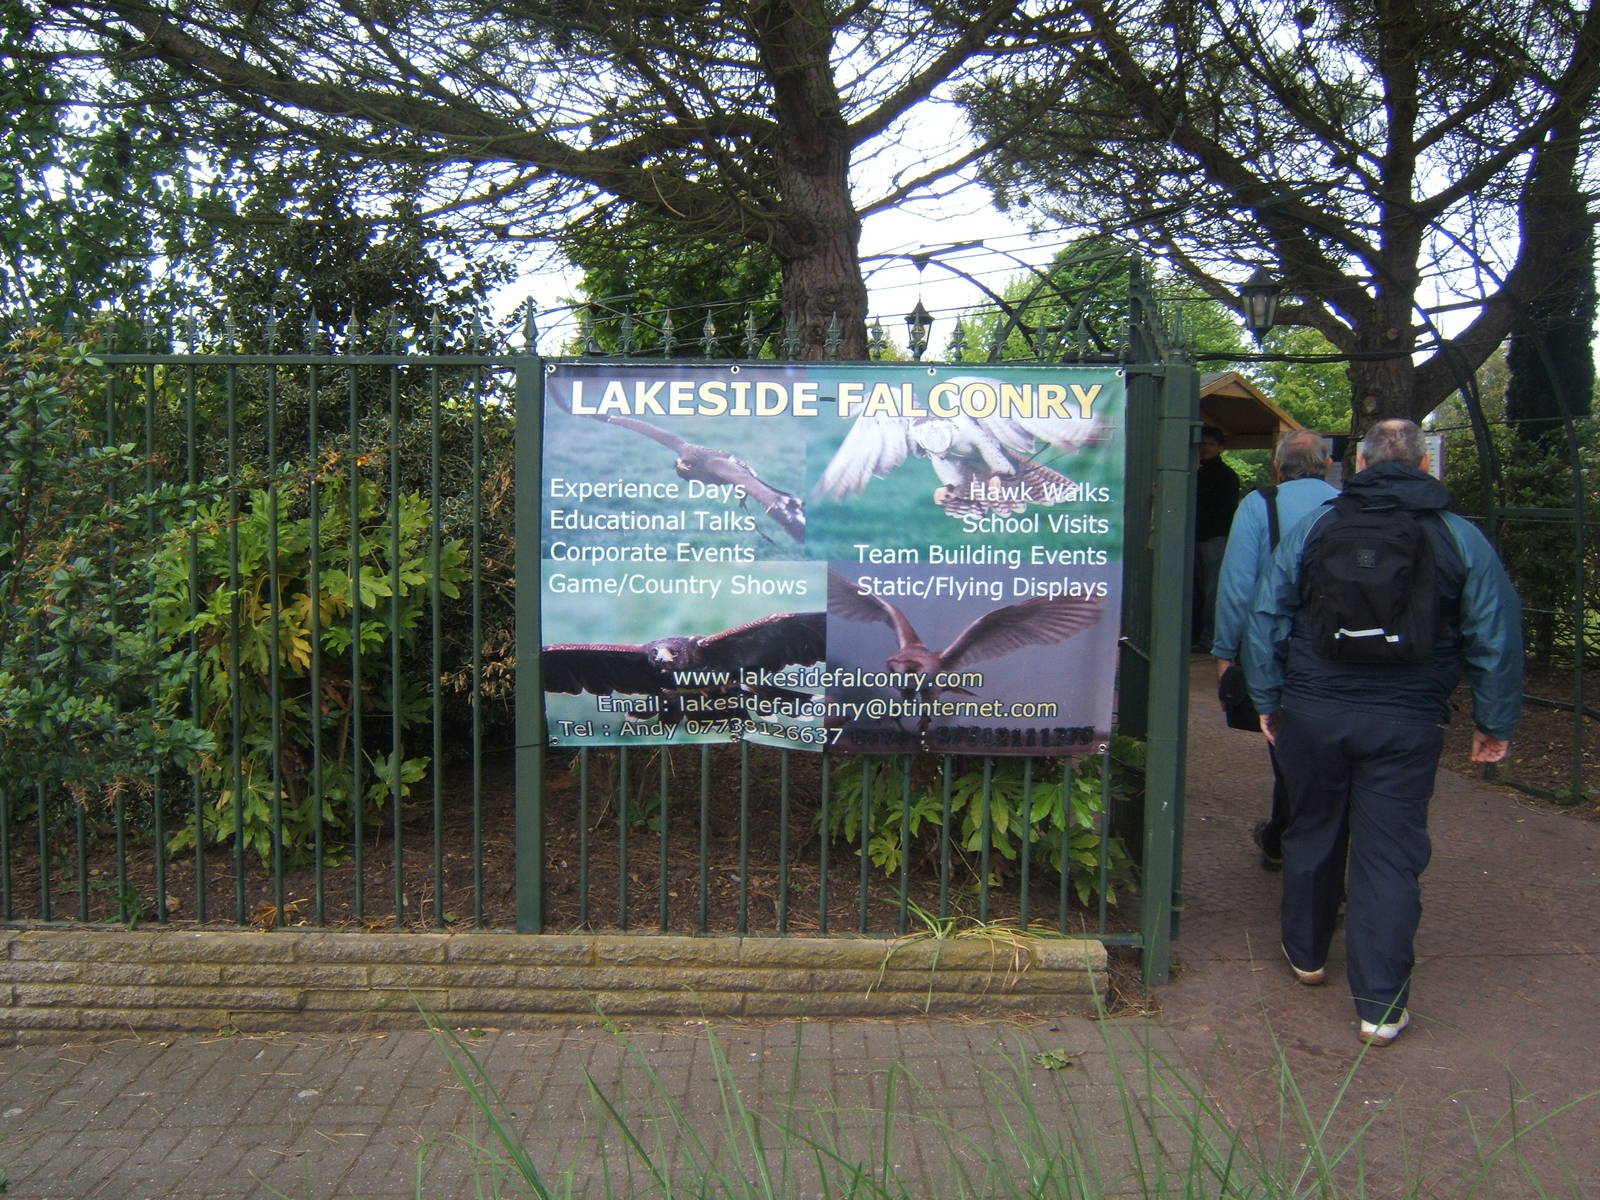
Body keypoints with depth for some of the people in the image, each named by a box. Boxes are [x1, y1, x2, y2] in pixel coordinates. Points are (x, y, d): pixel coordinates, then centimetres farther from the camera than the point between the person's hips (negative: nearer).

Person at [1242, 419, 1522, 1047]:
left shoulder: (1314, 526, 0)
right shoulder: (1461, 538, 0)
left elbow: (1266, 617, 0)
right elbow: (1497, 637, 2)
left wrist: (1267, 699, 7)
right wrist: (1495, 722, 11)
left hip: (1312, 713, 1)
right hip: (1407, 724, -1)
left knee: (1312, 834, 17)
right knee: (1391, 855, 4)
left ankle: (1306, 954, 35)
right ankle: (1381, 1005, 6)